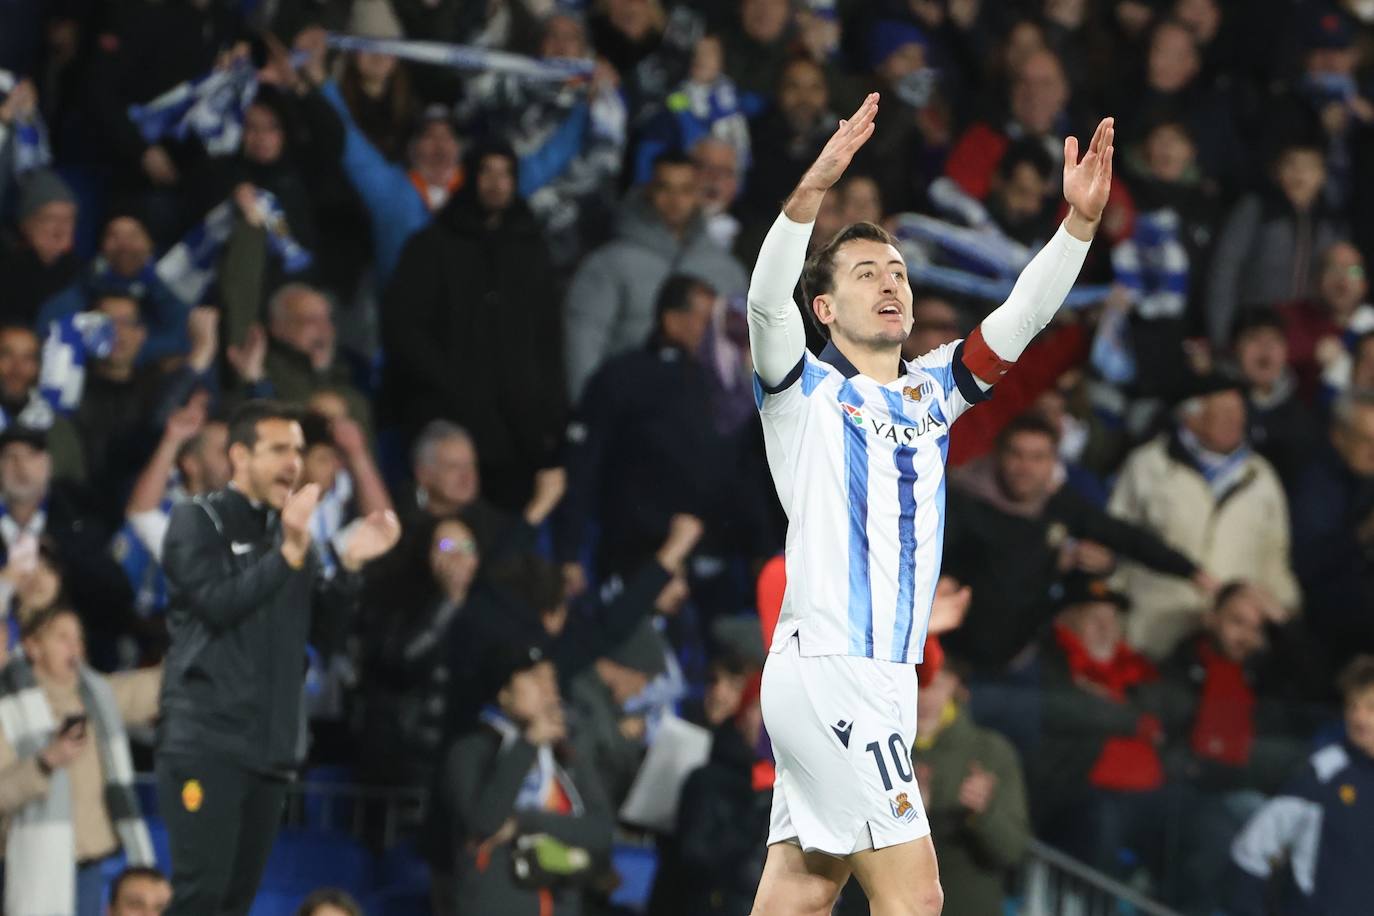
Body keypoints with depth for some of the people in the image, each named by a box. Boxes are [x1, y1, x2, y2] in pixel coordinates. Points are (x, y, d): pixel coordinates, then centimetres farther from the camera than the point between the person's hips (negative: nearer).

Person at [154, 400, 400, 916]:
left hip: (269, 745, 7)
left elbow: (323, 618, 13)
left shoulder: (289, 530, 19)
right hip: (205, 741, -7)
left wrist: (351, 564, -3)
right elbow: (217, 604, -16)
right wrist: (288, 554, -24)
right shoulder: (197, 522, -1)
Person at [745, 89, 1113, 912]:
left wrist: (1081, 219, -9)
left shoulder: (932, 392, 16)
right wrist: (814, 190, -36)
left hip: (881, 679, 7)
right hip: (827, 669, -7)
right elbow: (767, 300, -20)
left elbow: (1023, 316, 6)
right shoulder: (806, 389, -1)